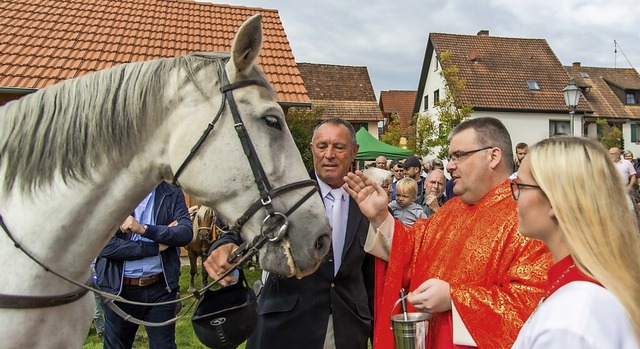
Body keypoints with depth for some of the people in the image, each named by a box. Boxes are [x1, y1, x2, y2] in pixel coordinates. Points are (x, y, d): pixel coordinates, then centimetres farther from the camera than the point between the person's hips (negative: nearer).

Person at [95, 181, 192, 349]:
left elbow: (186, 233, -12)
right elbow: (104, 244, -15)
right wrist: (156, 247, -15)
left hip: (161, 287, 1)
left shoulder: (173, 194, 1)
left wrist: (144, 229, -24)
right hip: (120, 288, -1)